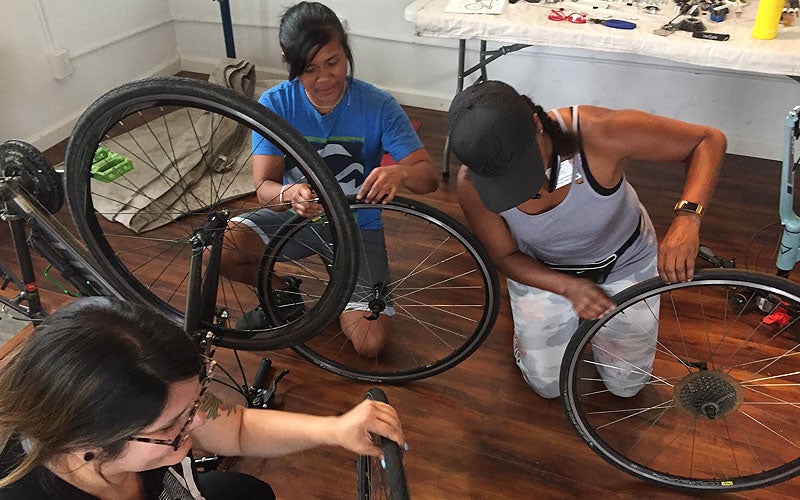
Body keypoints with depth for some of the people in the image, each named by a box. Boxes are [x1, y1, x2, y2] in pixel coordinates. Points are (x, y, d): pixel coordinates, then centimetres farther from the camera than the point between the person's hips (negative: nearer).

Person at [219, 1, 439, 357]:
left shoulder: (378, 105, -16)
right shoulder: (275, 104, -13)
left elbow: (429, 176, -19)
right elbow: (264, 187, -17)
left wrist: (400, 172, -45)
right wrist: (289, 195, -44)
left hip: (356, 226, -1)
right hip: (296, 217, 2)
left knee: (369, 343, -17)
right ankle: (283, 292, 7)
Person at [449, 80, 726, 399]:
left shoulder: (598, 132, -40)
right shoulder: (471, 185, -33)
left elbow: (709, 140, -28)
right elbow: (506, 257, -14)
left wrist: (687, 217, -47)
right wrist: (570, 288, -32)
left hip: (624, 261, 0)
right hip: (543, 272, 1)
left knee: (627, 385, 15)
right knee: (548, 386, 14)